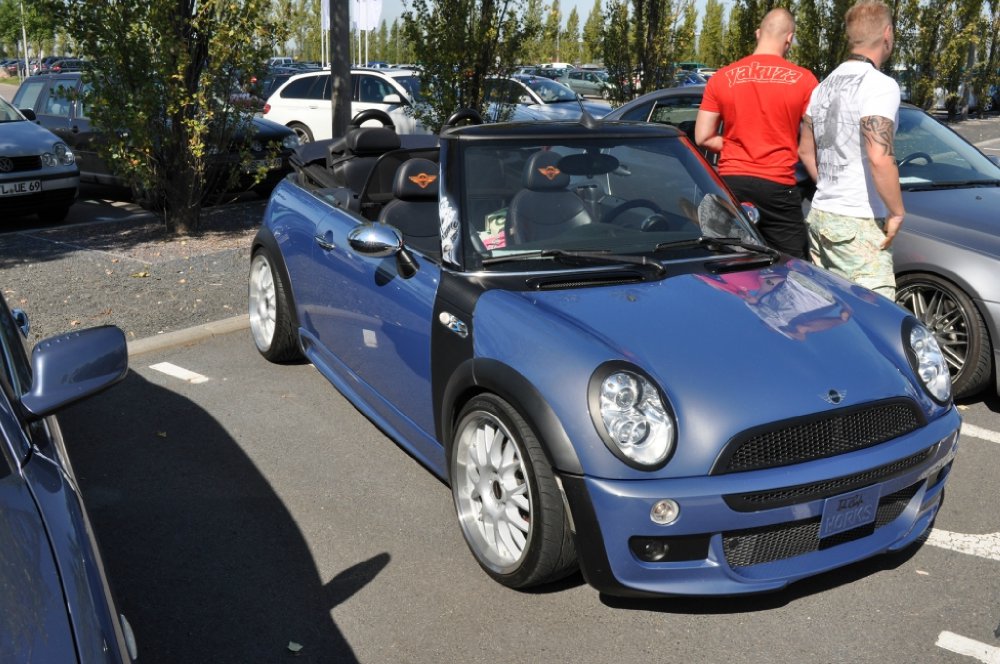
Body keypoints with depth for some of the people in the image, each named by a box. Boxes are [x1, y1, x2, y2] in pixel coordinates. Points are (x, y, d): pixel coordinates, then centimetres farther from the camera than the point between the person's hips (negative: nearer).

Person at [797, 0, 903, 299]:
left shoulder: (825, 86, 13)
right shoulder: (880, 85, -13)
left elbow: (806, 151, 21)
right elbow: (879, 158, -23)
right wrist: (897, 212, -12)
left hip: (820, 215, 8)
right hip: (859, 224, -8)